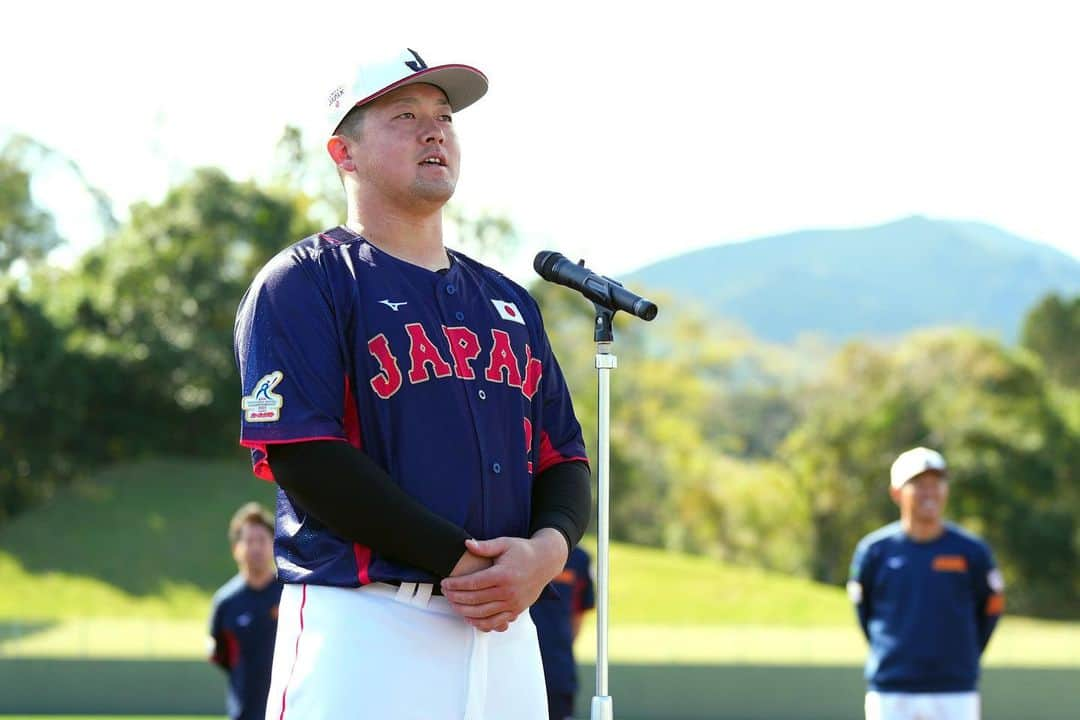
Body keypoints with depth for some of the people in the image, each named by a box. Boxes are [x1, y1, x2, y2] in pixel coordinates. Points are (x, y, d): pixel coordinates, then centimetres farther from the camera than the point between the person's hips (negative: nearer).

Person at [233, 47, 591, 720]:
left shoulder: (510, 303, 21)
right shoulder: (303, 283, 0)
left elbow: (565, 459, 17)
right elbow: (304, 457, -11)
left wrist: (547, 550, -6)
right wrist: (456, 559, -15)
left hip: (506, 631, 6)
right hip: (363, 627, -6)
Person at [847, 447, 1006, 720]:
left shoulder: (971, 551, -1)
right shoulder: (874, 551, -1)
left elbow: (990, 610, 10)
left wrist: (963, 659, 10)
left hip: (956, 692, 0)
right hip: (890, 694, 0)